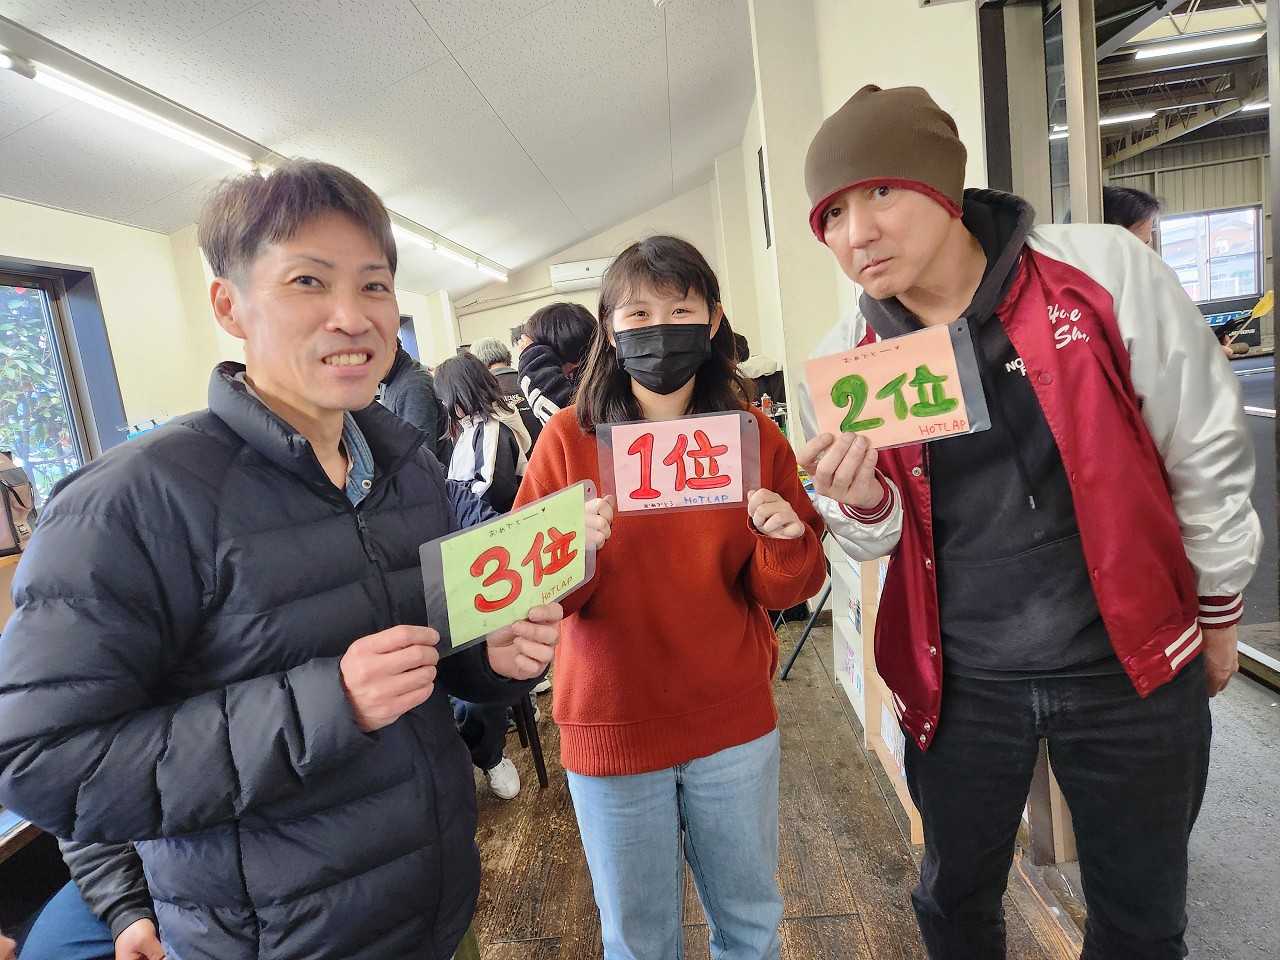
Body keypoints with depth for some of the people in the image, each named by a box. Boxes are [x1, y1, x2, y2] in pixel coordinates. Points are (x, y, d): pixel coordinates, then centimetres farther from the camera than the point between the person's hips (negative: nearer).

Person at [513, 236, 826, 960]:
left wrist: (784, 543, -21)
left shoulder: (754, 434, -4)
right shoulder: (570, 438, -8)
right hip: (613, 727, -1)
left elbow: (787, 589, -1)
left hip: (734, 725, 2)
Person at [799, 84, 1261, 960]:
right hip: (958, 683, 1)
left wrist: (1217, 608, 7)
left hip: (1132, 667, 0)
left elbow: (1206, 451, -2)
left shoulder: (1106, 271, -14)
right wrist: (860, 500, -21)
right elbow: (875, 543, 2)